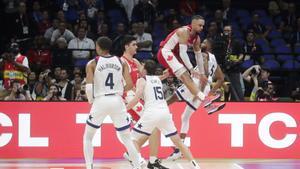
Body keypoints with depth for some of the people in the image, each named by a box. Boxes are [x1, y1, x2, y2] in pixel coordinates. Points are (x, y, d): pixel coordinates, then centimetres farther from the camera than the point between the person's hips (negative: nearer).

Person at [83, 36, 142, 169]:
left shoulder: (92, 64, -1)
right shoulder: (121, 62, 7)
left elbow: (89, 87, -10)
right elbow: (130, 84, 0)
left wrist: (91, 101, 7)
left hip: (101, 101, -2)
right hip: (117, 101, 2)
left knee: (88, 137, 15)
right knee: (126, 138, 13)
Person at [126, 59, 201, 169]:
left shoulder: (142, 80, 4)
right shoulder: (158, 79, 22)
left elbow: (137, 98, -10)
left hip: (152, 113, -6)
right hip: (165, 112, 6)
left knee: (134, 139, 4)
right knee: (178, 141, 16)